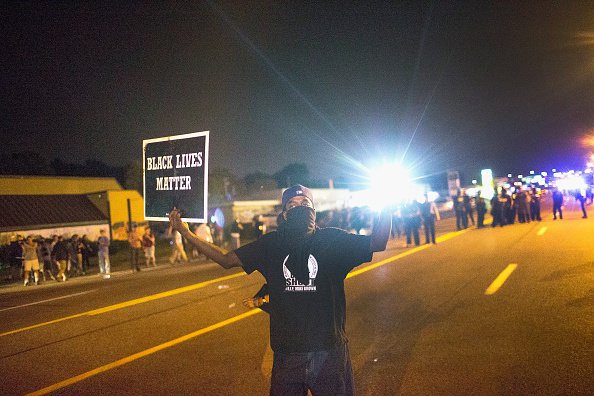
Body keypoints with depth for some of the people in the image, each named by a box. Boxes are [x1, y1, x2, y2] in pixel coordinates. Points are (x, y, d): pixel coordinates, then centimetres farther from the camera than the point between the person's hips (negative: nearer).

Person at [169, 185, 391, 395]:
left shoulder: (333, 240, -3)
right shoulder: (271, 244, 3)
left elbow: (377, 243, -15)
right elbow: (226, 260, 5)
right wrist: (185, 233, -2)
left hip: (329, 351, -1)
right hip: (287, 352, 2)